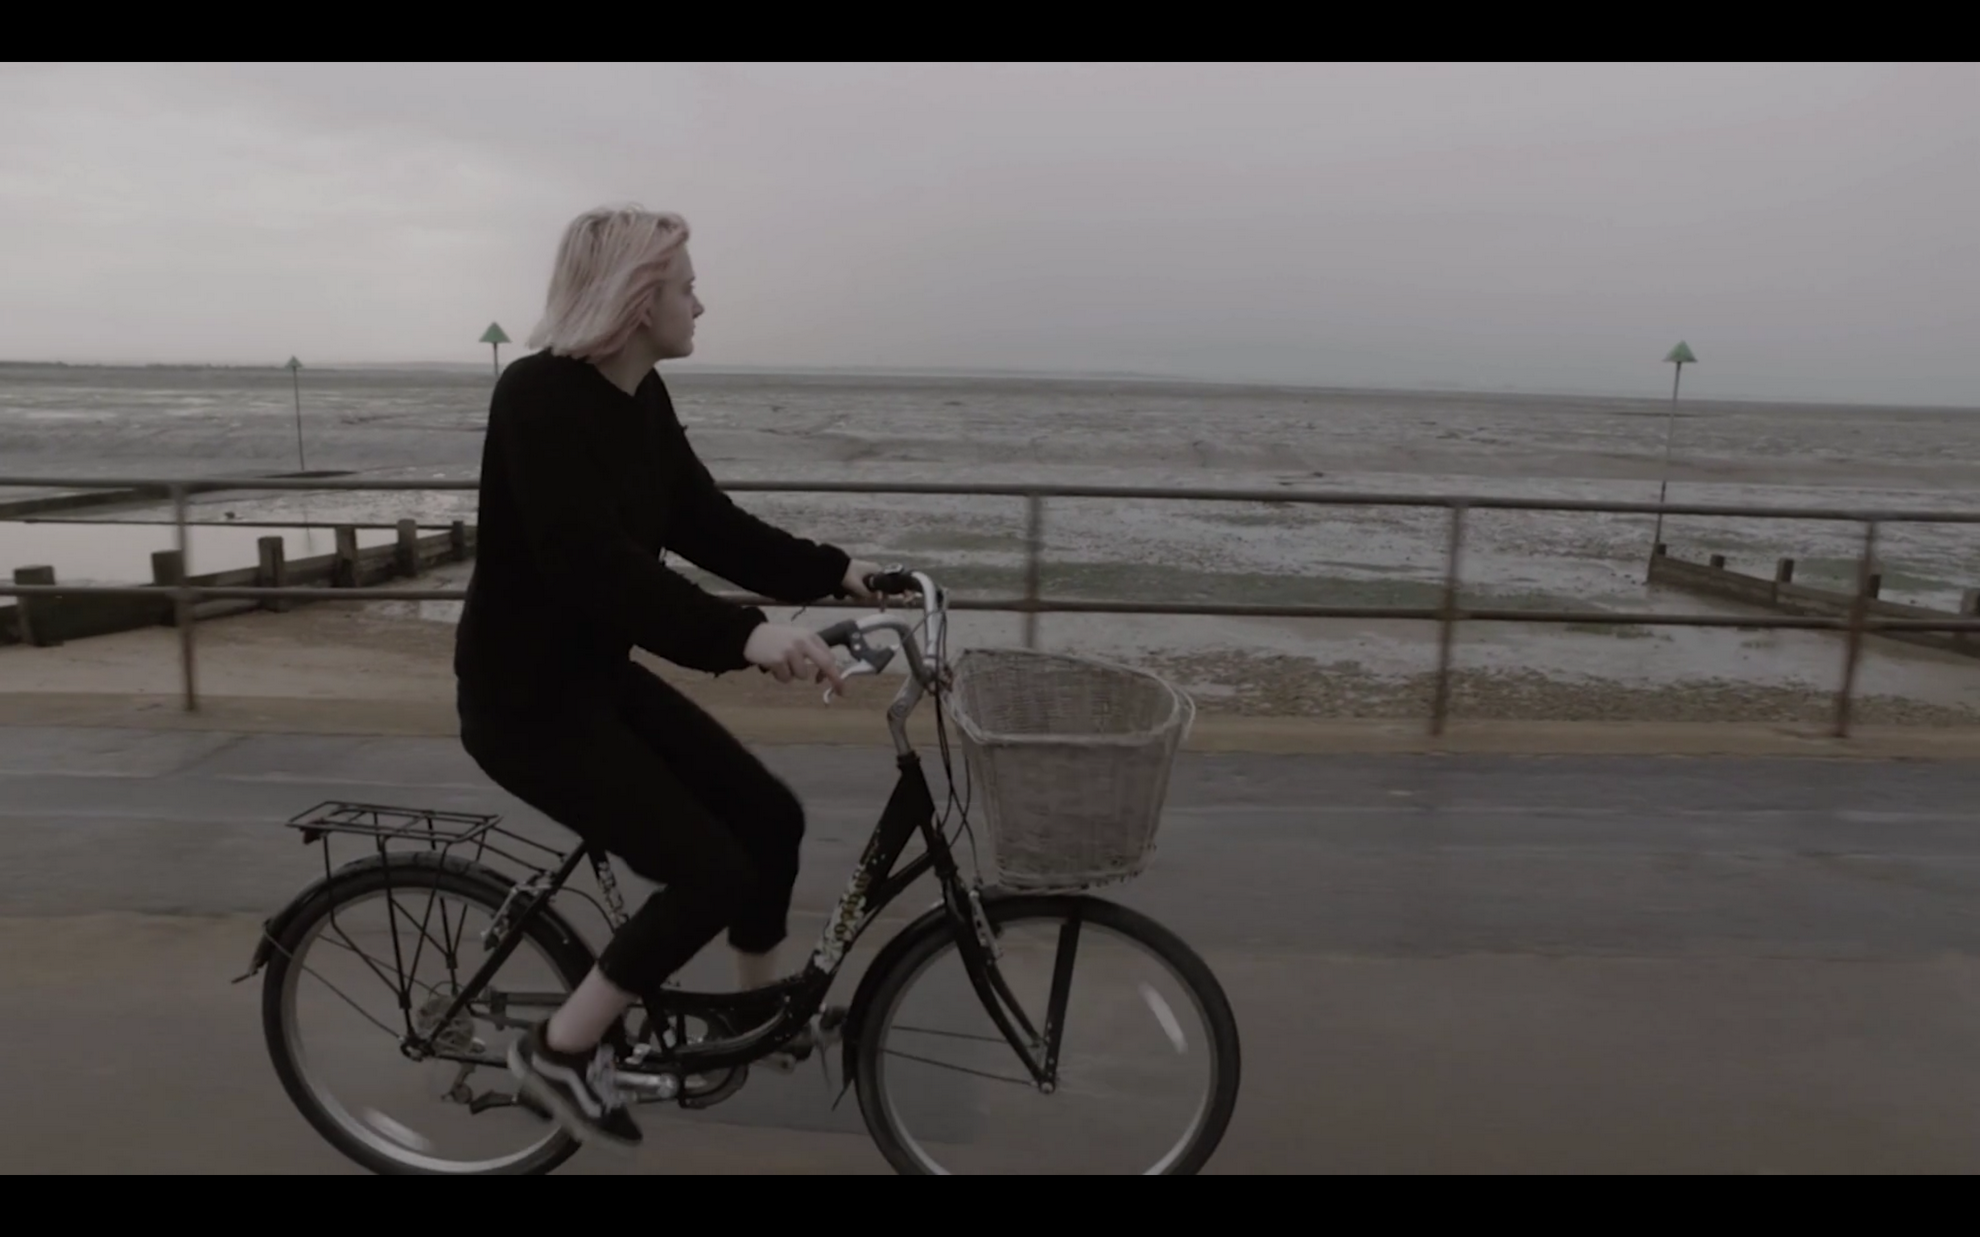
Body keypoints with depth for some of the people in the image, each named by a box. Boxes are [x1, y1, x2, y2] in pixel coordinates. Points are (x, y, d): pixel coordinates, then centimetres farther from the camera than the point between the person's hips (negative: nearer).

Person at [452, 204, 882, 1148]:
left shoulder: (641, 398, 4)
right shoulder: (541, 397, -22)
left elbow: (707, 527, 9)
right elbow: (593, 569, -33)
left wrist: (834, 571, 4)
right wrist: (742, 635, -44)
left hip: (600, 675, 8)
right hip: (524, 696, -8)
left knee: (770, 817, 4)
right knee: (711, 871, -13)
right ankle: (562, 1049, 9)